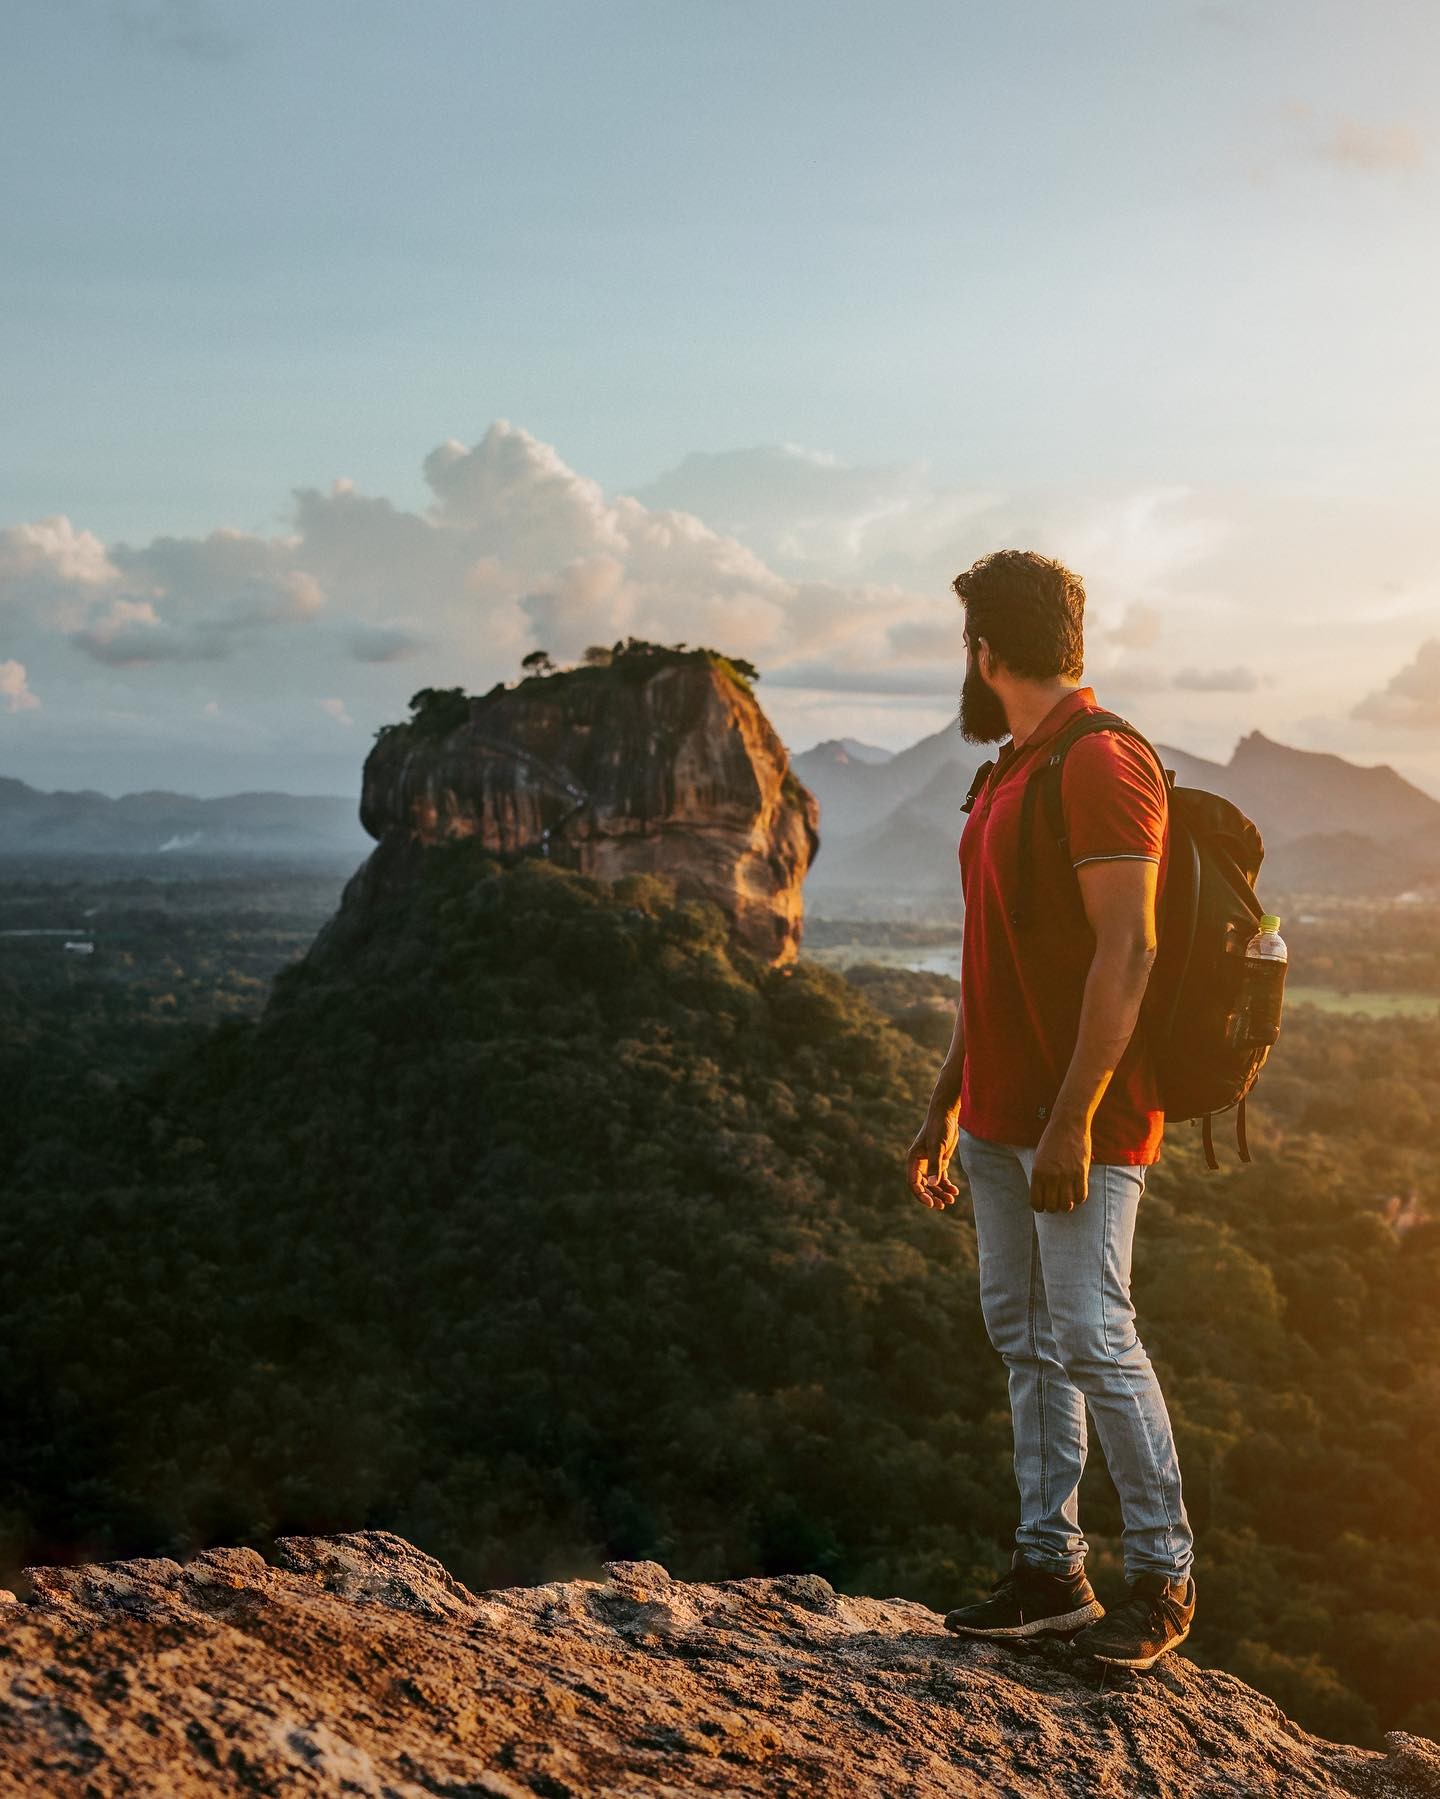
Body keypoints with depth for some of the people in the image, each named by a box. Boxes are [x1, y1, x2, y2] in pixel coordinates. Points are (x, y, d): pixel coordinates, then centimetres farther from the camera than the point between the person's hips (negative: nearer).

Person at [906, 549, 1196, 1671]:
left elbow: (1127, 955, -20)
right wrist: (944, 1111, 20)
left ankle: (1164, 1575, 8)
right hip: (1001, 1116, 9)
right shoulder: (1010, 777, 17)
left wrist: (1073, 1123, -23)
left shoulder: (1102, 764, -13)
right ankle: (1049, 1572, 17)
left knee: (1090, 1335, -7)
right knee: (1023, 1336, 9)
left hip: (1080, 1120, -9)